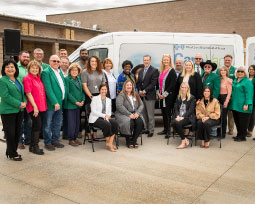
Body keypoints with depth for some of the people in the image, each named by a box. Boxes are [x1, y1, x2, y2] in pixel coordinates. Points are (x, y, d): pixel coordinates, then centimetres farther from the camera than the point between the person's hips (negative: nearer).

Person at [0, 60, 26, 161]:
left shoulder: (18, 80, 14)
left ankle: (11, 151, 26)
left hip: (19, 110, 7)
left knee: (17, 132, 12)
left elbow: (22, 93, 18)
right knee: (10, 133, 0)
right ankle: (12, 154, 13)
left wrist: (24, 102, -2)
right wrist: (19, 104, -17)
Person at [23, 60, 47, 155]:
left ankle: (33, 146, 23)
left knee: (37, 126, 12)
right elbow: (28, 94, -13)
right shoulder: (27, 78, -8)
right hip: (34, 107, -7)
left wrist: (44, 105, 14)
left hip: (42, 106, 7)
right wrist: (35, 106, -17)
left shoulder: (39, 78, 14)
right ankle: (35, 147, 5)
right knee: (37, 125, -7)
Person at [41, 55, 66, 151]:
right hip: (50, 103, -8)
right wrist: (55, 102, -21)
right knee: (48, 124, 4)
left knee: (57, 123, 16)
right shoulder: (46, 72, -11)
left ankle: (55, 140, 28)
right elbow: (48, 89, -18)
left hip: (59, 102, 8)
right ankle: (48, 142, 15)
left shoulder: (60, 72, 14)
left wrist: (63, 99, 8)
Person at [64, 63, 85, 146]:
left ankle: (75, 138, 21)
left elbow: (82, 90, 15)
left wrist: (83, 100, -1)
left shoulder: (79, 78, 13)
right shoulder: (67, 79, -8)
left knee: (77, 122, 11)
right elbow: (67, 93, -13)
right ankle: (71, 139, 9)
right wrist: (75, 102, -15)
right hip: (70, 105, -7)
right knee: (71, 122, -2)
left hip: (79, 104, 7)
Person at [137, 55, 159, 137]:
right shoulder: (140, 71, 18)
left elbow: (153, 83, -12)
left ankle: (151, 131, 5)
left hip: (149, 96, -6)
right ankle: (145, 129, 18)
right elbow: (138, 82, 17)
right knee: (143, 114, 9)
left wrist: (144, 91, -14)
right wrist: (139, 90, -2)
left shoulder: (154, 71, -3)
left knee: (150, 115, -2)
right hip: (141, 95, 6)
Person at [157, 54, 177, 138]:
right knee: (163, 113, 11)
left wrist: (165, 94, -16)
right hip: (161, 96, 7)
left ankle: (168, 131, 1)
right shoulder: (161, 71, 14)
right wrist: (159, 93, 5)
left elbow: (172, 84, -14)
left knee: (167, 113, -5)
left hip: (168, 96, -7)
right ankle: (165, 129, 21)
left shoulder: (172, 71, -7)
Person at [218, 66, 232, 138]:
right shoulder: (219, 79, 10)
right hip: (218, 98, 5)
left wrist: (226, 101, -13)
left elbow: (229, 92, -8)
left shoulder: (228, 80, -5)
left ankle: (223, 133, 8)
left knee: (223, 116, -2)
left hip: (225, 98, -5)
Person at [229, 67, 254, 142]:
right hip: (235, 105, 7)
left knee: (243, 121, 1)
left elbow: (249, 94, -15)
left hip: (242, 107, -7)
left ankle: (242, 136, 11)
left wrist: (247, 104, -21)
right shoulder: (235, 81, 15)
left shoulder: (247, 82, -9)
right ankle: (239, 135, 25)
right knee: (237, 121, 13)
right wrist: (231, 102, 17)